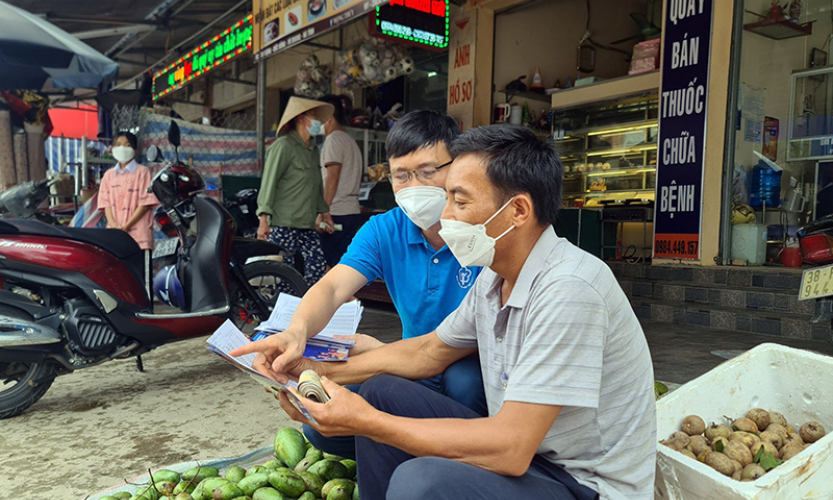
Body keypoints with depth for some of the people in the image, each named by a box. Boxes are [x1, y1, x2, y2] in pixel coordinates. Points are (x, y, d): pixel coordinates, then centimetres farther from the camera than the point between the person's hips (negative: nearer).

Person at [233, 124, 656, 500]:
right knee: (380, 390, 3)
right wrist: (322, 371, 5)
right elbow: (428, 352, 13)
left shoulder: (568, 289, -28)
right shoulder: (494, 276, 1)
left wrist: (364, 422, -23)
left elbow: (510, 450, -30)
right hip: (525, 452, 8)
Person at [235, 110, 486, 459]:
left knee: (463, 377, -37)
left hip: (478, 369, -3)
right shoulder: (383, 231, -1)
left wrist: (380, 351, -26)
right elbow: (333, 287, -15)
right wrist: (298, 331, -39)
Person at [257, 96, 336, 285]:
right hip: (283, 223, -8)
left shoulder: (313, 149, 20)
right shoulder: (283, 146, -6)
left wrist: (324, 211, 27)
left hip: (307, 225, 8)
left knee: (318, 266, 1)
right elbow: (269, 182, -10)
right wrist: (264, 218, -16)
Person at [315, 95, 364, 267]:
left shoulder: (334, 139, -6)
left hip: (337, 214, -9)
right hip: (354, 212, 9)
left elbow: (332, 179, -14)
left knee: (332, 263, -6)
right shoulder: (351, 141, 20)